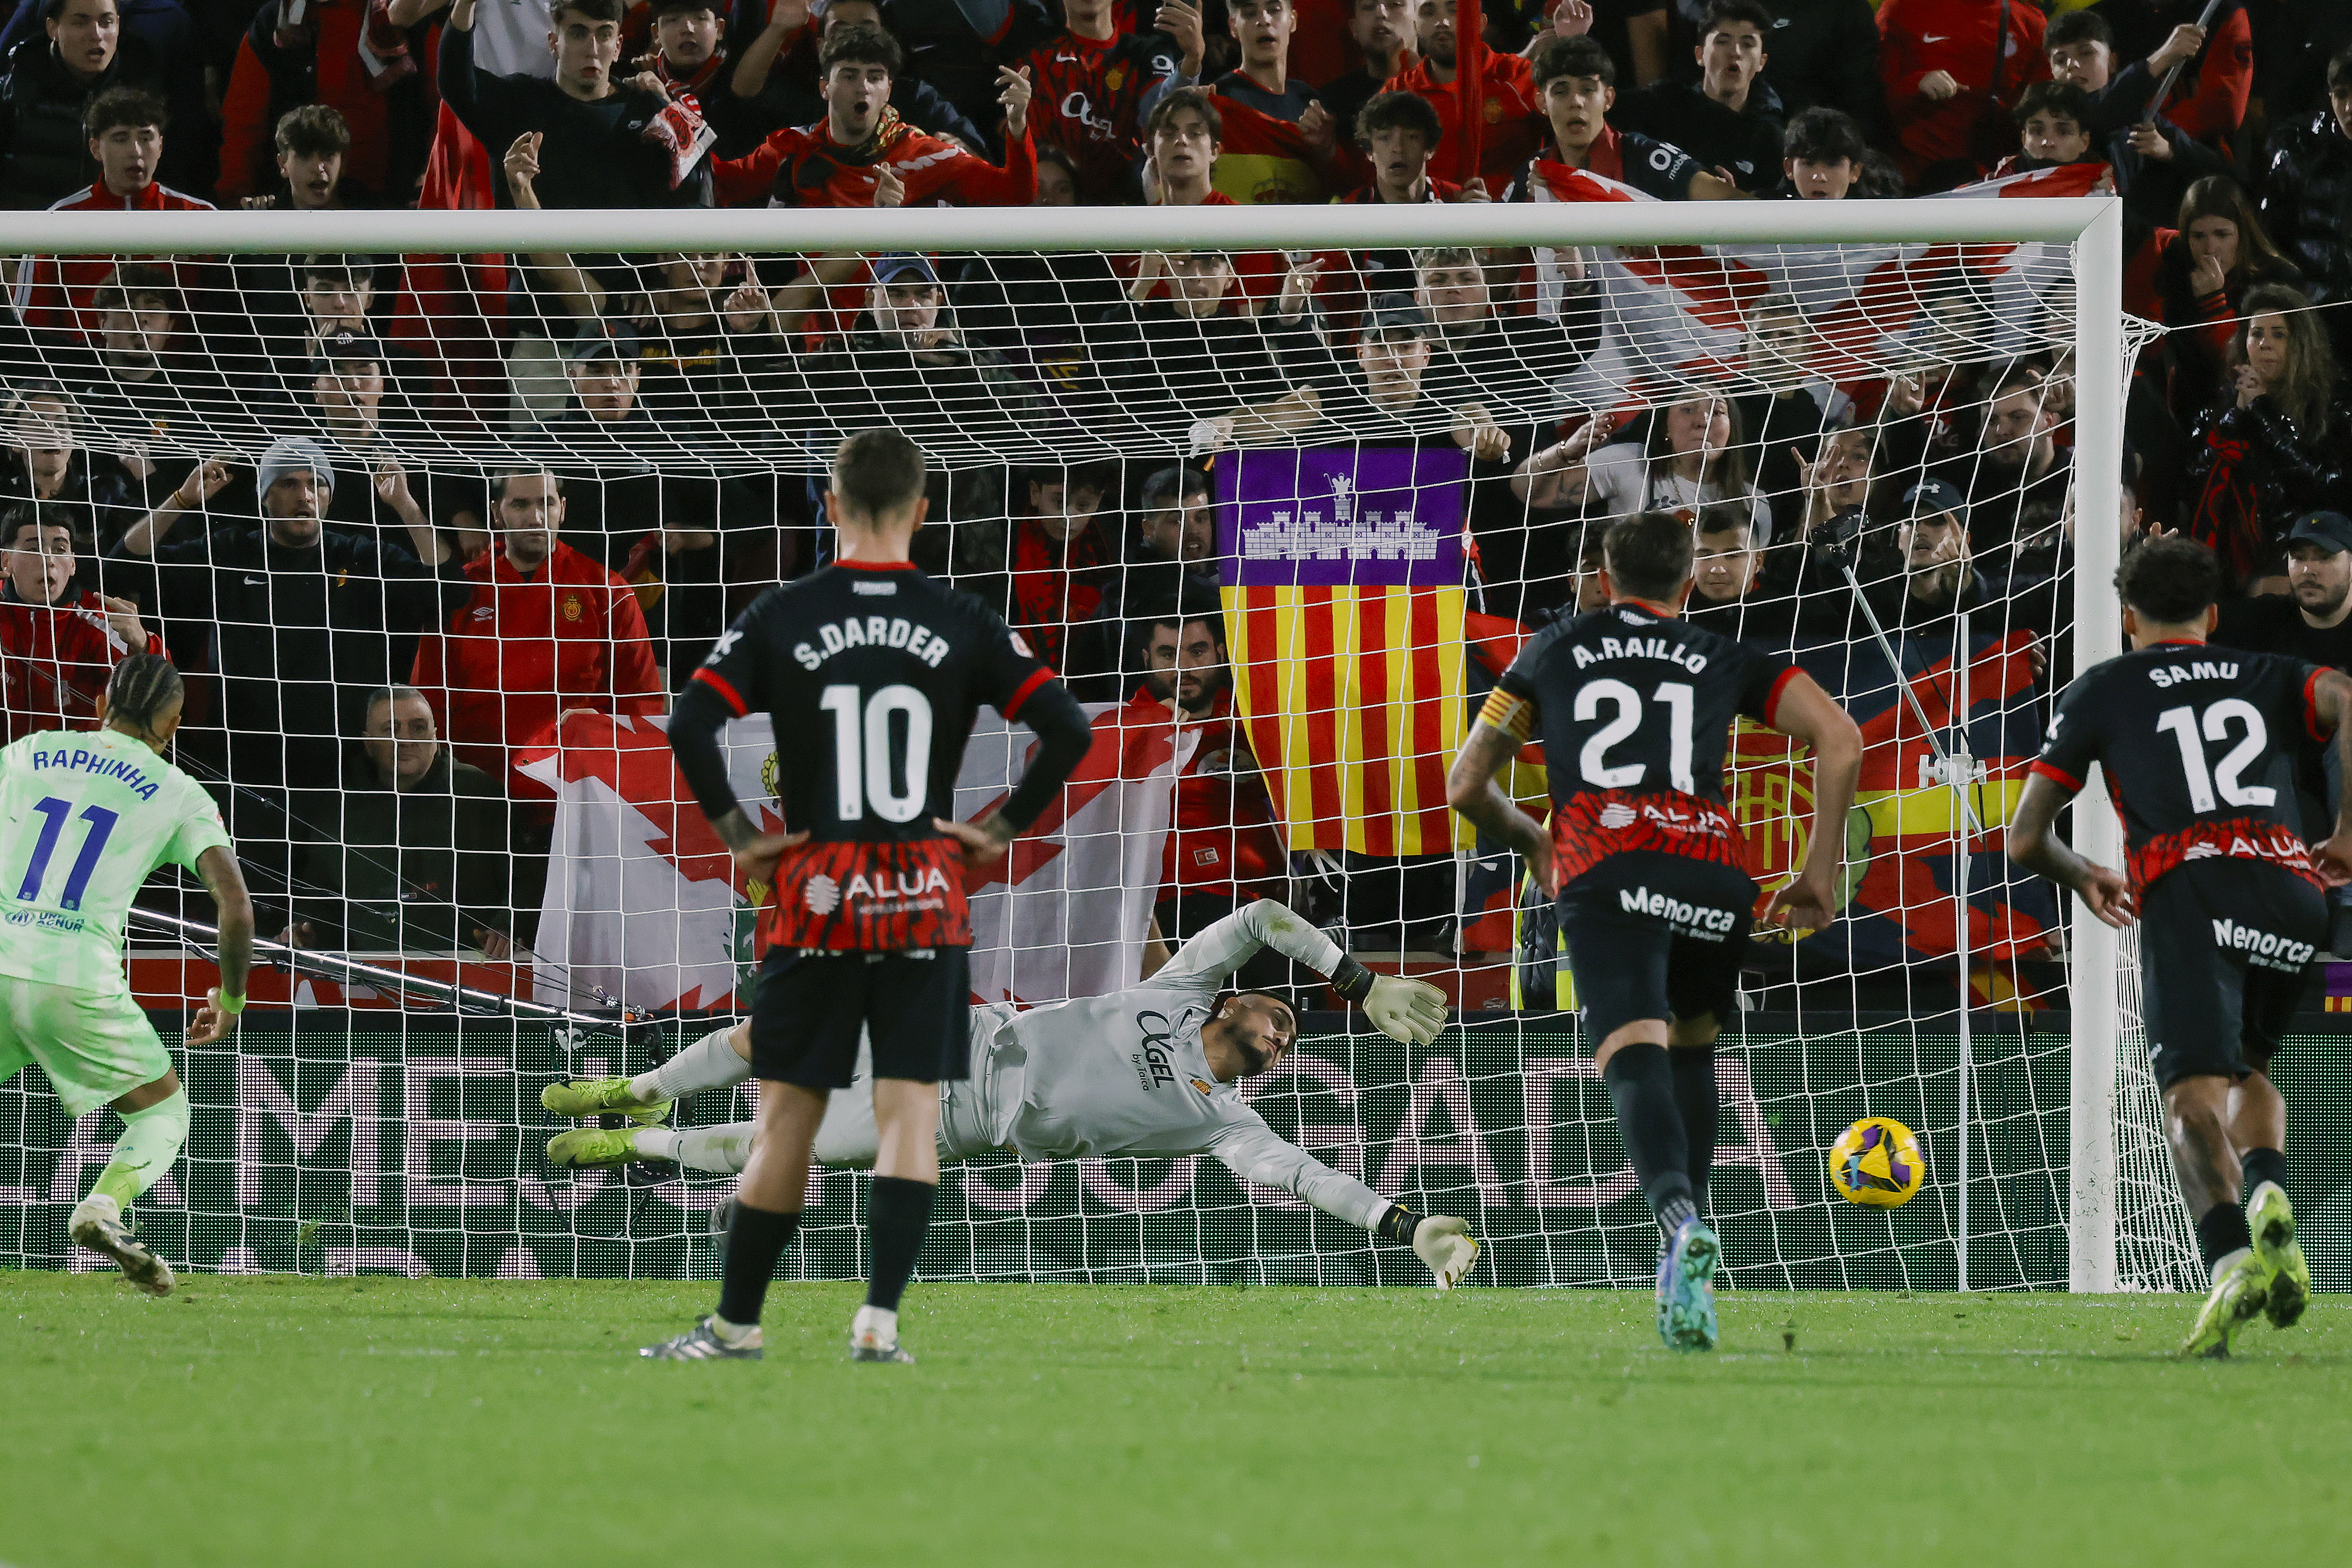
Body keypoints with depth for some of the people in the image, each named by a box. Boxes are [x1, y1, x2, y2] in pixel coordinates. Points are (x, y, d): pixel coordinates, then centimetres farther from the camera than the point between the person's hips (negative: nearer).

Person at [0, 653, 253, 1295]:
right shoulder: (180, 795, 9)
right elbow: (236, 908, 2)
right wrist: (231, 1002, 17)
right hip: (78, 974, -2)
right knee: (165, 1111, 17)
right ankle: (103, 1207, -12)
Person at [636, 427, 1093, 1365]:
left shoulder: (781, 618, -1)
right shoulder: (962, 625, 1)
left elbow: (690, 727, -11)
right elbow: (1069, 732, -4)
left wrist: (738, 835, -2)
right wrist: (1002, 829, 3)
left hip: (814, 898, 0)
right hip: (926, 899, 0)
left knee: (787, 1117, 6)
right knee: (911, 1112, 0)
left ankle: (736, 1325, 12)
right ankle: (879, 1320, -12)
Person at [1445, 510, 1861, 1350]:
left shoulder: (1554, 650, 27)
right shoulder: (1726, 660, 26)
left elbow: (1465, 786, 28)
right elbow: (1840, 739, 11)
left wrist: (1529, 841, 48)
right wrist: (1820, 875, 16)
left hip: (1603, 871, -2)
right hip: (1714, 872, 2)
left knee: (1635, 1058, -18)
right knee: (1691, 1045, 26)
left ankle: (1682, 1219, -48)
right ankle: (1688, 1272, 17)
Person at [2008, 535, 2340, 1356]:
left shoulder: (2103, 690, 23)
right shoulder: (2268, 675, 27)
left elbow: (2024, 839, 20)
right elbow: (2346, 702, 2)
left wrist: (2083, 878, 41)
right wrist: (2346, 833, 8)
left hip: (2189, 889, -3)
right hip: (2295, 891, 3)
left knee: (2193, 1095, -14)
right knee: (2248, 1068, 25)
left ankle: (2232, 1258, -42)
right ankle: (2269, 1198, -7)